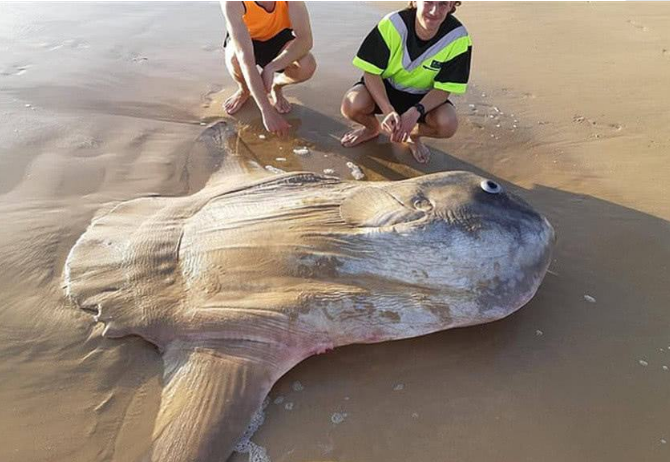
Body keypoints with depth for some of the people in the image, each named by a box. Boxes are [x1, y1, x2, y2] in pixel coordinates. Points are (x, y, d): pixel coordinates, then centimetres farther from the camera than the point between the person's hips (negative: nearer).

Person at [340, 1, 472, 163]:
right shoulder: (393, 24, -25)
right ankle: (372, 127, 9)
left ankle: (413, 135, 8)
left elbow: (443, 88, -17)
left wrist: (415, 112, -35)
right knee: (352, 105, -31)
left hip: (424, 97, 1)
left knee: (448, 124, -30)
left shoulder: (458, 38, -22)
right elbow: (371, 72, -20)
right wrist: (388, 111, -35)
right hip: (384, 88, 0)